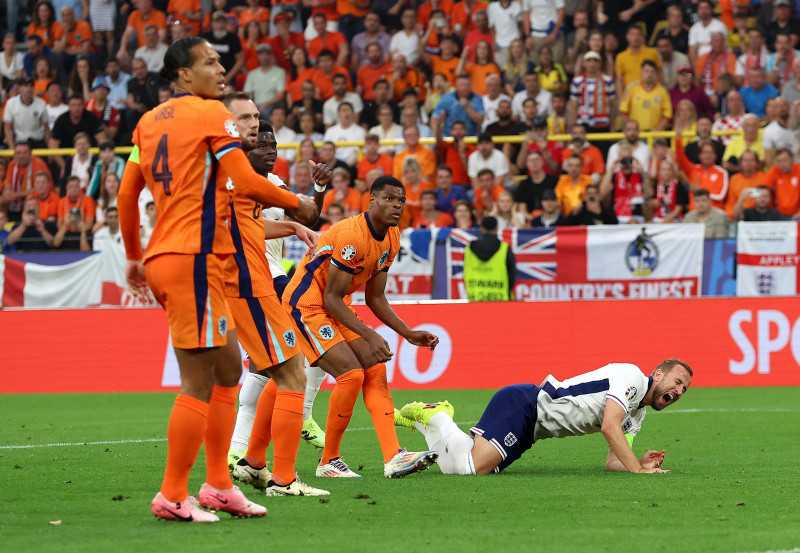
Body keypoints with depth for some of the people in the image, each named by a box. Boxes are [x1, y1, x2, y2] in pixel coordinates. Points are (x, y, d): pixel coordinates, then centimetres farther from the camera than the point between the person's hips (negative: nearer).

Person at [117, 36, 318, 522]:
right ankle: (173, 497, -1)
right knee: (199, 383, -4)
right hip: (193, 259, -9)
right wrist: (298, 204, 3)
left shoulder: (151, 121, 15)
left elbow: (127, 195, 18)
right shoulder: (211, 115, -7)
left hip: (164, 258, 9)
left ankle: (218, 485, 18)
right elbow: (247, 182, -13)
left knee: (228, 368, 16)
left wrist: (134, 257, 28)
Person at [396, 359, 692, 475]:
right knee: (471, 467, -26)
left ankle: (420, 420, 11)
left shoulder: (637, 416, 20)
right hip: (521, 404, -9)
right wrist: (637, 469, -24)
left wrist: (640, 463, -3)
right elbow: (609, 427, -22)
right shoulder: (632, 376, -9)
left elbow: (612, 462, 16)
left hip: (527, 433, 9)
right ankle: (435, 416, -2)